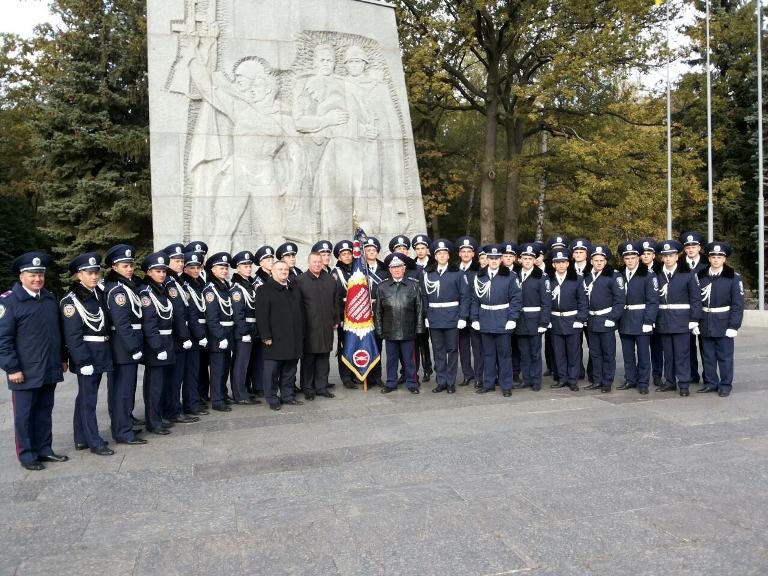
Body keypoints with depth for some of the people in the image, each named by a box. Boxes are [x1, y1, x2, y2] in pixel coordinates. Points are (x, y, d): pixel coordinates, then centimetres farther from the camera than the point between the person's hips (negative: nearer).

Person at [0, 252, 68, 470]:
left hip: (50, 370, 6)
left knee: (45, 412, 14)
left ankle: (44, 449, 25)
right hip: (25, 373, -6)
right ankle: (27, 455, 16)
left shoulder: (50, 298, 11)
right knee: (24, 415, 6)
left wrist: (62, 358, 17)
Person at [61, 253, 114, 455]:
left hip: (101, 354, 7)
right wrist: (83, 361, -20)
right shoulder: (71, 301, -12)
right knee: (88, 399, -1)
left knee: (85, 397, 15)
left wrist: (107, 354, 13)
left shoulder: (99, 294, 10)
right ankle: (94, 442, 6)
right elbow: (73, 336, -16)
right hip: (85, 355, -7)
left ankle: (81, 439, 24)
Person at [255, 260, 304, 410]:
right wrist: (266, 336, -17)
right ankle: (272, 398, 10)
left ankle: (288, 395, 23)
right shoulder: (265, 290, -5)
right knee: (272, 370, 0)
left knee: (290, 370, 13)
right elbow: (262, 315, -11)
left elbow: (300, 313, 20)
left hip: (293, 339, 6)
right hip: (275, 340, -6)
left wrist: (301, 334, 14)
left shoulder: (294, 289, 17)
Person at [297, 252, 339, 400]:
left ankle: (322, 387, 19)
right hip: (308, 327, -4)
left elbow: (336, 302, 16)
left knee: (324, 357, 9)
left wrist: (336, 321, 12)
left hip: (327, 327, 4)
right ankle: (308, 389, 12)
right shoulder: (300, 281, -2)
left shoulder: (330, 280, 12)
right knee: (308, 358, 2)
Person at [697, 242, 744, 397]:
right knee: (707, 355, 11)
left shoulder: (733, 277, -5)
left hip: (724, 323, -4)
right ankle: (711, 383, 23)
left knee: (725, 356, 4)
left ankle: (725, 385, 16)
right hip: (705, 324, 4)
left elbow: (738, 304, -7)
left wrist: (734, 326, -12)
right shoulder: (701, 276, 5)